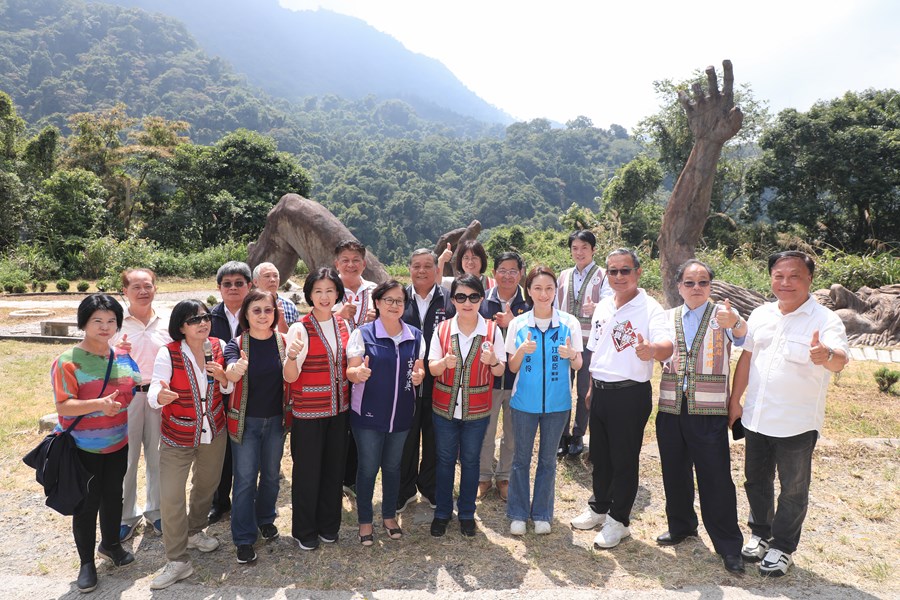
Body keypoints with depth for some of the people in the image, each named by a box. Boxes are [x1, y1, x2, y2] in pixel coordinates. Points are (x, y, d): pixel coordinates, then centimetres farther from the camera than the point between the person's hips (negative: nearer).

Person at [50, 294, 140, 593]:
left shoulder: (122, 358, -1)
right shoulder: (68, 361, -17)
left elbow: (138, 387, 12)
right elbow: (63, 406, -23)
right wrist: (99, 404, -38)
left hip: (117, 445, 5)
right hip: (83, 449, -5)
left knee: (113, 495, 19)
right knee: (86, 504, 7)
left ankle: (110, 543, 42)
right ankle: (87, 562, 27)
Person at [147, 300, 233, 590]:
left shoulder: (219, 346, -8)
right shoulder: (168, 353, -17)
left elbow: (229, 389, 3)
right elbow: (154, 394, -21)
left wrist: (222, 376, -20)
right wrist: (160, 395, -45)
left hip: (214, 433, 4)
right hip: (178, 437, -3)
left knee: (206, 485, 20)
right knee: (170, 497, -5)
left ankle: (194, 532, 46)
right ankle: (178, 561, 12)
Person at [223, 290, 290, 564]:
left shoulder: (284, 341, -5)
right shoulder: (237, 344, -10)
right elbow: (231, 374, -30)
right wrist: (235, 369, -52)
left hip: (276, 419, 2)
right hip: (245, 420, -2)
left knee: (271, 474, 17)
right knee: (245, 480, 3)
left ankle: (265, 518, 40)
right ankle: (244, 538, 17)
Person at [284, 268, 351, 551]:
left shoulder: (343, 325, 3)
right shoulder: (300, 329, -14)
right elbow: (290, 377, -16)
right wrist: (292, 355, -36)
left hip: (339, 408, 5)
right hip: (308, 411, -5)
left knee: (334, 468, 15)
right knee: (307, 471, 7)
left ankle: (328, 525, 35)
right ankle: (305, 530, 28)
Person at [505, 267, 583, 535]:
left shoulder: (569, 322, -4)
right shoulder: (518, 323, -3)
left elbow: (578, 365, 1)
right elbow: (512, 367, 0)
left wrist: (571, 355, -22)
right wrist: (522, 350, -20)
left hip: (557, 402, 0)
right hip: (525, 401, 0)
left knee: (548, 459, 13)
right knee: (521, 458, 10)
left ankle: (542, 513, 29)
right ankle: (518, 514, 25)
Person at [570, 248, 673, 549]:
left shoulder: (649, 308, -13)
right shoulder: (603, 306, 7)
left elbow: (666, 346, -30)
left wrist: (652, 350, -52)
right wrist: (592, 387, 15)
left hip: (630, 394, -6)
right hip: (600, 391, 6)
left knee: (624, 460, 7)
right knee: (599, 455, 19)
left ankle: (618, 520, 25)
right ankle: (599, 508, 38)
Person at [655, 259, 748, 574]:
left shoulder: (721, 314, -1)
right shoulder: (667, 318, 10)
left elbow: (742, 336, -21)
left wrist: (735, 322, -45)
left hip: (709, 411, -4)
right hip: (670, 407, 4)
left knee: (716, 478, 0)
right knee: (674, 472, 14)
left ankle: (729, 547, 14)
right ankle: (681, 526, 34)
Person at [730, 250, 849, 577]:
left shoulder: (824, 320, -14)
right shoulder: (760, 315, 3)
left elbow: (840, 358, -32)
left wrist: (827, 356, -55)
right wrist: (734, 401, 11)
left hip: (797, 423, -5)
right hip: (756, 418, 5)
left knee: (794, 488, 11)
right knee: (756, 480, 18)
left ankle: (782, 547, 29)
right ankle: (761, 533, 39)